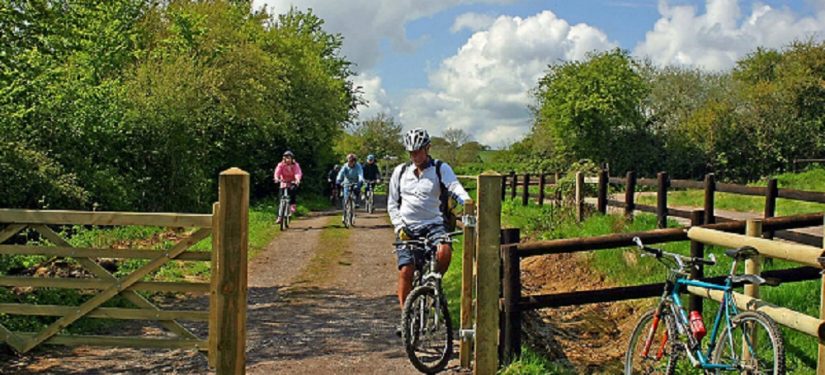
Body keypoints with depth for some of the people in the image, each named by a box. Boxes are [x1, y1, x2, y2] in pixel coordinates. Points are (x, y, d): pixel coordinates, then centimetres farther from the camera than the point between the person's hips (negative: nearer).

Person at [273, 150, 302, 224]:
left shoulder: (295, 165, -10)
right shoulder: (281, 165, -9)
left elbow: (298, 173, -27)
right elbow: (277, 172, -25)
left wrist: (297, 180, -48)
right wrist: (276, 178, -47)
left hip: (292, 182, -1)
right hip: (283, 183, 1)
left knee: (293, 189, -35)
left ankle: (292, 205, -23)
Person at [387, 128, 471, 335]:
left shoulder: (440, 168, 1)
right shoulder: (400, 171, 8)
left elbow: (455, 187, -16)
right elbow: (392, 204, 10)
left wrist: (468, 202, -37)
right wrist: (399, 226, -5)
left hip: (433, 224, -2)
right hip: (407, 228, 2)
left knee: (444, 251, -31)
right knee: (405, 271, -7)